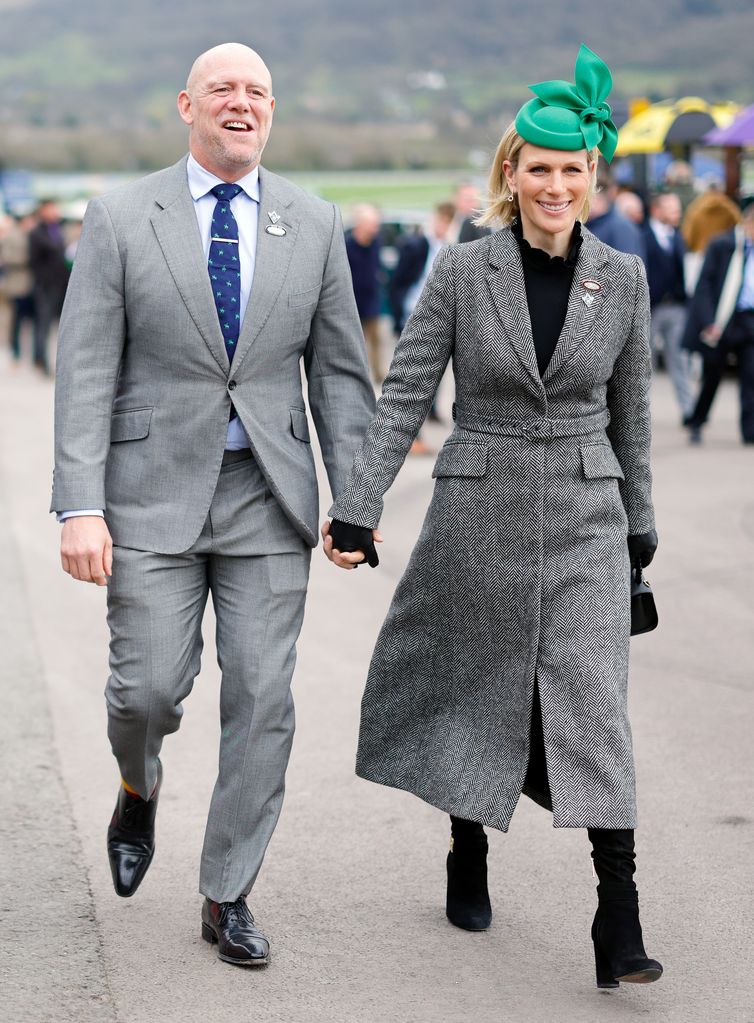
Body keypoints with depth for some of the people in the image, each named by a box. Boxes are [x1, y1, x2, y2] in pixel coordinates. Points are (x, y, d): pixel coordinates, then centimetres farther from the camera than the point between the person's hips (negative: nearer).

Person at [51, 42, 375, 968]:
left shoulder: (313, 225, 5)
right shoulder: (120, 220, -2)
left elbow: (338, 370, 8)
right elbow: (86, 372, -6)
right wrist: (80, 508, -14)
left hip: (267, 493, 2)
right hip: (153, 490, -2)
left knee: (261, 699, -1)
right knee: (149, 687, -5)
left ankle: (226, 898, 13)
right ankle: (139, 789, 32)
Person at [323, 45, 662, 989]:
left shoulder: (622, 280, 1)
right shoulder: (461, 272, -5)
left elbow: (629, 412, 11)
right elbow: (403, 396, -6)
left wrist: (639, 523, 17)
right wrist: (357, 510, -13)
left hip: (584, 518, 1)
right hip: (479, 511, 0)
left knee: (592, 699, -9)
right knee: (474, 687, 12)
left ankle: (619, 918, -11)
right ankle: (468, 851, 36)